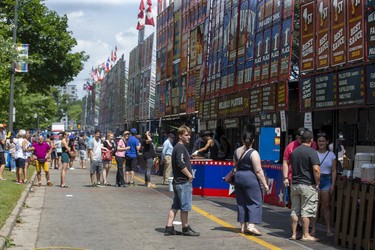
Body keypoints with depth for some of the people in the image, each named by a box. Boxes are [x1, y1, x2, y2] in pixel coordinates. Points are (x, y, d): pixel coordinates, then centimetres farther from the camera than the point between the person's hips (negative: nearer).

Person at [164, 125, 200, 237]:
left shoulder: (179, 147, 18)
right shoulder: (180, 147, -14)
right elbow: (180, 164, -24)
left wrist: (189, 175, 12)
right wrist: (189, 175, -14)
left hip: (178, 181, 10)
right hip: (183, 182, -10)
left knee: (175, 206, 11)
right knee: (185, 206, 1)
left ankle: (169, 227, 13)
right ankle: (186, 228, 11)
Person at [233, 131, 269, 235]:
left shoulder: (236, 151, 7)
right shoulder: (253, 153, -12)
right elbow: (258, 171, -14)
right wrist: (265, 184, -9)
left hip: (238, 178, 7)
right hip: (250, 179, -6)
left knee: (241, 202, 12)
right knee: (254, 202, -1)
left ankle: (243, 226, 16)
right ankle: (251, 226, -11)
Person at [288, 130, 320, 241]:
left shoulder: (294, 152, 10)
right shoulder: (311, 152, -12)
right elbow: (316, 169, -19)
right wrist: (317, 183, -9)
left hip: (294, 184, 6)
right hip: (308, 185, -6)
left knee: (295, 210, 10)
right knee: (306, 211, 0)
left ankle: (294, 234, 13)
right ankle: (305, 235, 4)